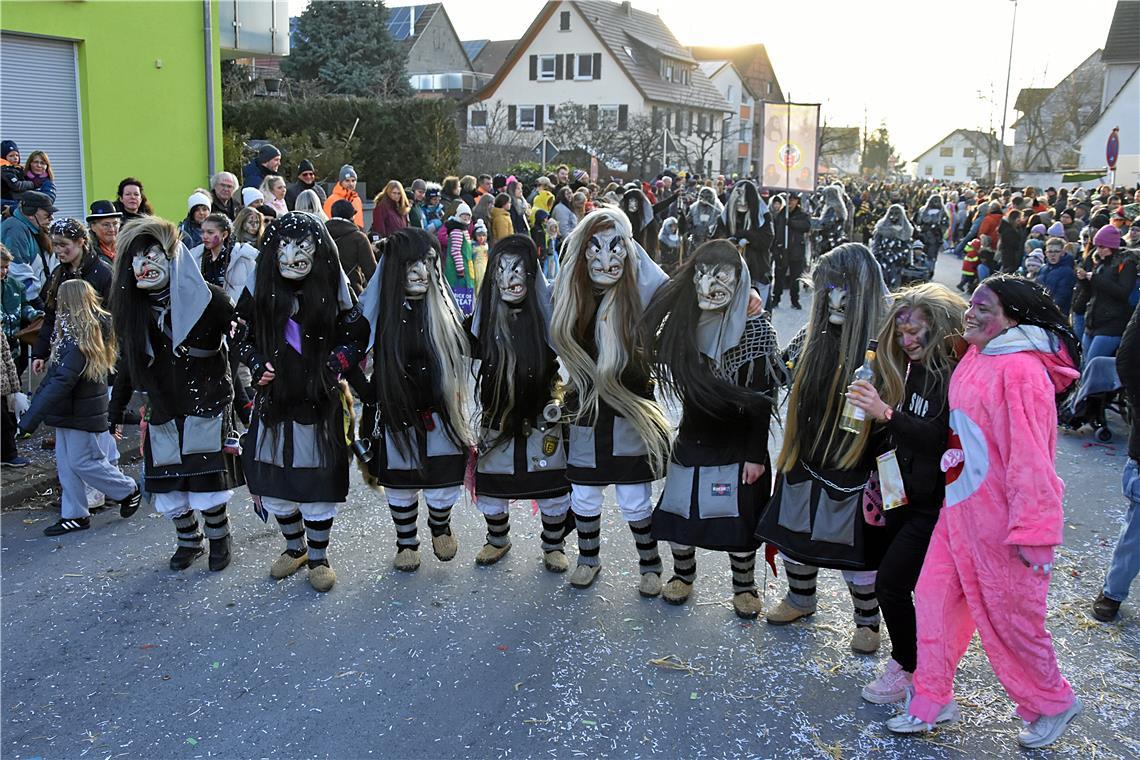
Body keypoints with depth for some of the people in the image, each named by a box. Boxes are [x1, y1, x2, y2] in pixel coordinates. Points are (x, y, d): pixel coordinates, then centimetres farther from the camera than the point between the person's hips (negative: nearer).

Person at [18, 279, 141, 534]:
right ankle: (74, 515, 20)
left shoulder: (80, 340, -24)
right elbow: (54, 375, 13)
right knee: (66, 464, 12)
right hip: (70, 410, 9)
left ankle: (129, 491, 18)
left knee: (82, 462, 2)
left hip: (81, 413, -9)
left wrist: (31, 417, -27)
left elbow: (61, 382, -28)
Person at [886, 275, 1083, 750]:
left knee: (1008, 616, 8)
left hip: (999, 520, -8)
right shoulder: (977, 358, 6)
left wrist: (1033, 530, -22)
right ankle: (933, 702, 26)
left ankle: (1053, 703, 33)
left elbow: (1029, 456, -22)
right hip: (959, 508, 8)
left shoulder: (1021, 371, -21)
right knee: (934, 599, 11)